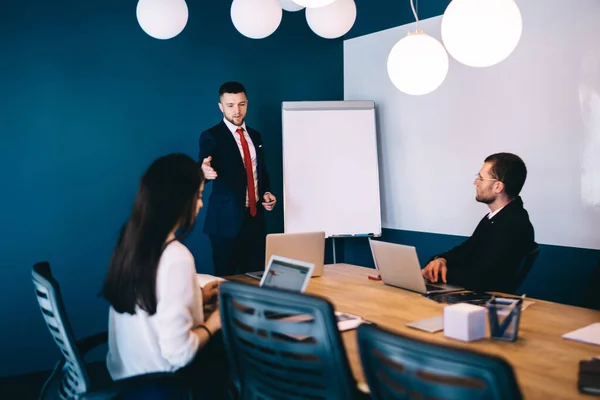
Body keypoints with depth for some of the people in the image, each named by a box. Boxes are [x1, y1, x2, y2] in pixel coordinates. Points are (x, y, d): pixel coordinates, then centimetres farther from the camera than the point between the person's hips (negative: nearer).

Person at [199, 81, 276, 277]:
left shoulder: (255, 136, 12)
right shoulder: (211, 136, -7)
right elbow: (206, 166, -24)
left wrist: (266, 193, 2)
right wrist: (205, 171, -47)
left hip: (255, 217, 6)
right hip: (227, 219, -5)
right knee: (226, 277, 2)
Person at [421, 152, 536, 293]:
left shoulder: (515, 225, -24)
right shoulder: (495, 216, 7)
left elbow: (478, 279, -28)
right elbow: (467, 247, 14)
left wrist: (440, 271, -12)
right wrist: (442, 259, -7)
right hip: (467, 289, 8)